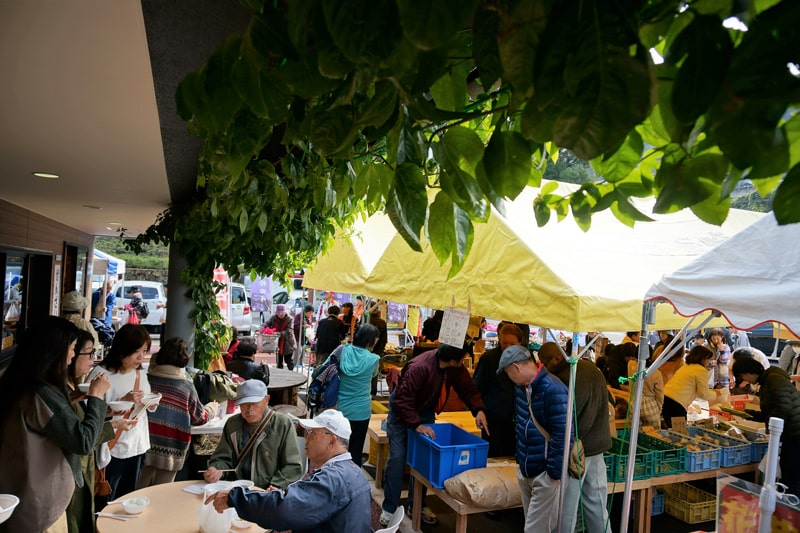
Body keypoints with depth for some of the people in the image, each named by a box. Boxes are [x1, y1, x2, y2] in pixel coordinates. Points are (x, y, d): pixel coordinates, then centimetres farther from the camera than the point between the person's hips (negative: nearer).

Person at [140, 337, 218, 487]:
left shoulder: (147, 379, -4)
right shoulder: (186, 387, -9)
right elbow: (199, 417, 2)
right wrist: (212, 408, 23)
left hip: (145, 445, 3)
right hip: (170, 452, -2)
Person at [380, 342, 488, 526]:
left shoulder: (455, 367, -18)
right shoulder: (419, 367, -38)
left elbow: (467, 387, -9)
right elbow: (402, 400, -35)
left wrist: (478, 410, -25)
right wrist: (416, 425, -40)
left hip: (425, 411, 6)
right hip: (401, 410, -6)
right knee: (397, 457, -6)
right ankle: (389, 508, 7)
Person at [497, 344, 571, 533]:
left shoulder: (553, 389, -23)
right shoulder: (522, 386, 5)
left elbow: (563, 434, -23)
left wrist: (555, 472, -18)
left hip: (545, 474, -8)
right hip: (525, 470, 8)